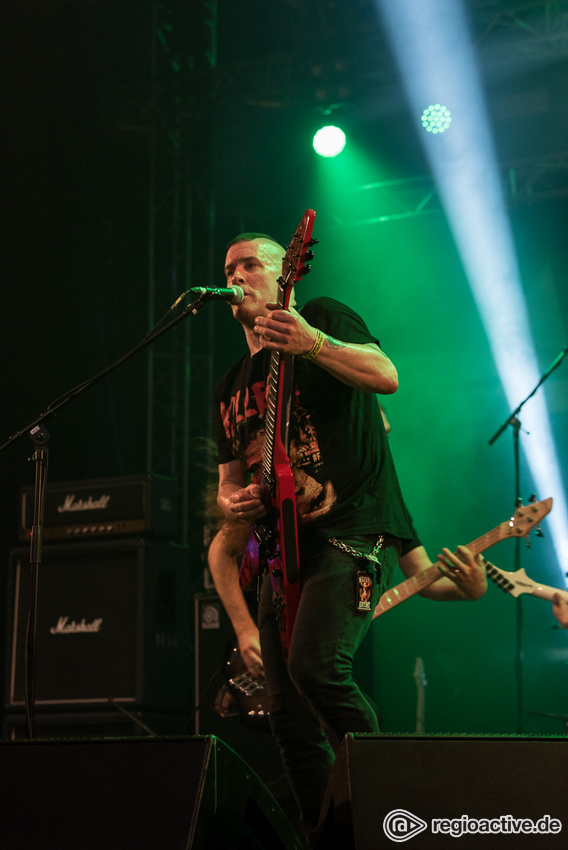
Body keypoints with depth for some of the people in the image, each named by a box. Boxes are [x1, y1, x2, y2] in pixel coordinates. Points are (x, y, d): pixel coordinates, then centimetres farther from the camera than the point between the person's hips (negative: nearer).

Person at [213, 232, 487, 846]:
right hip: (285, 548, 8)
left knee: (315, 664, -28)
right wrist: (235, 503, 2)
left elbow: (386, 375, -16)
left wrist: (311, 342, -30)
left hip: (354, 530, -8)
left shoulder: (323, 317, 3)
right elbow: (229, 483, 26)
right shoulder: (231, 388, 22)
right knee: (290, 717, 2)